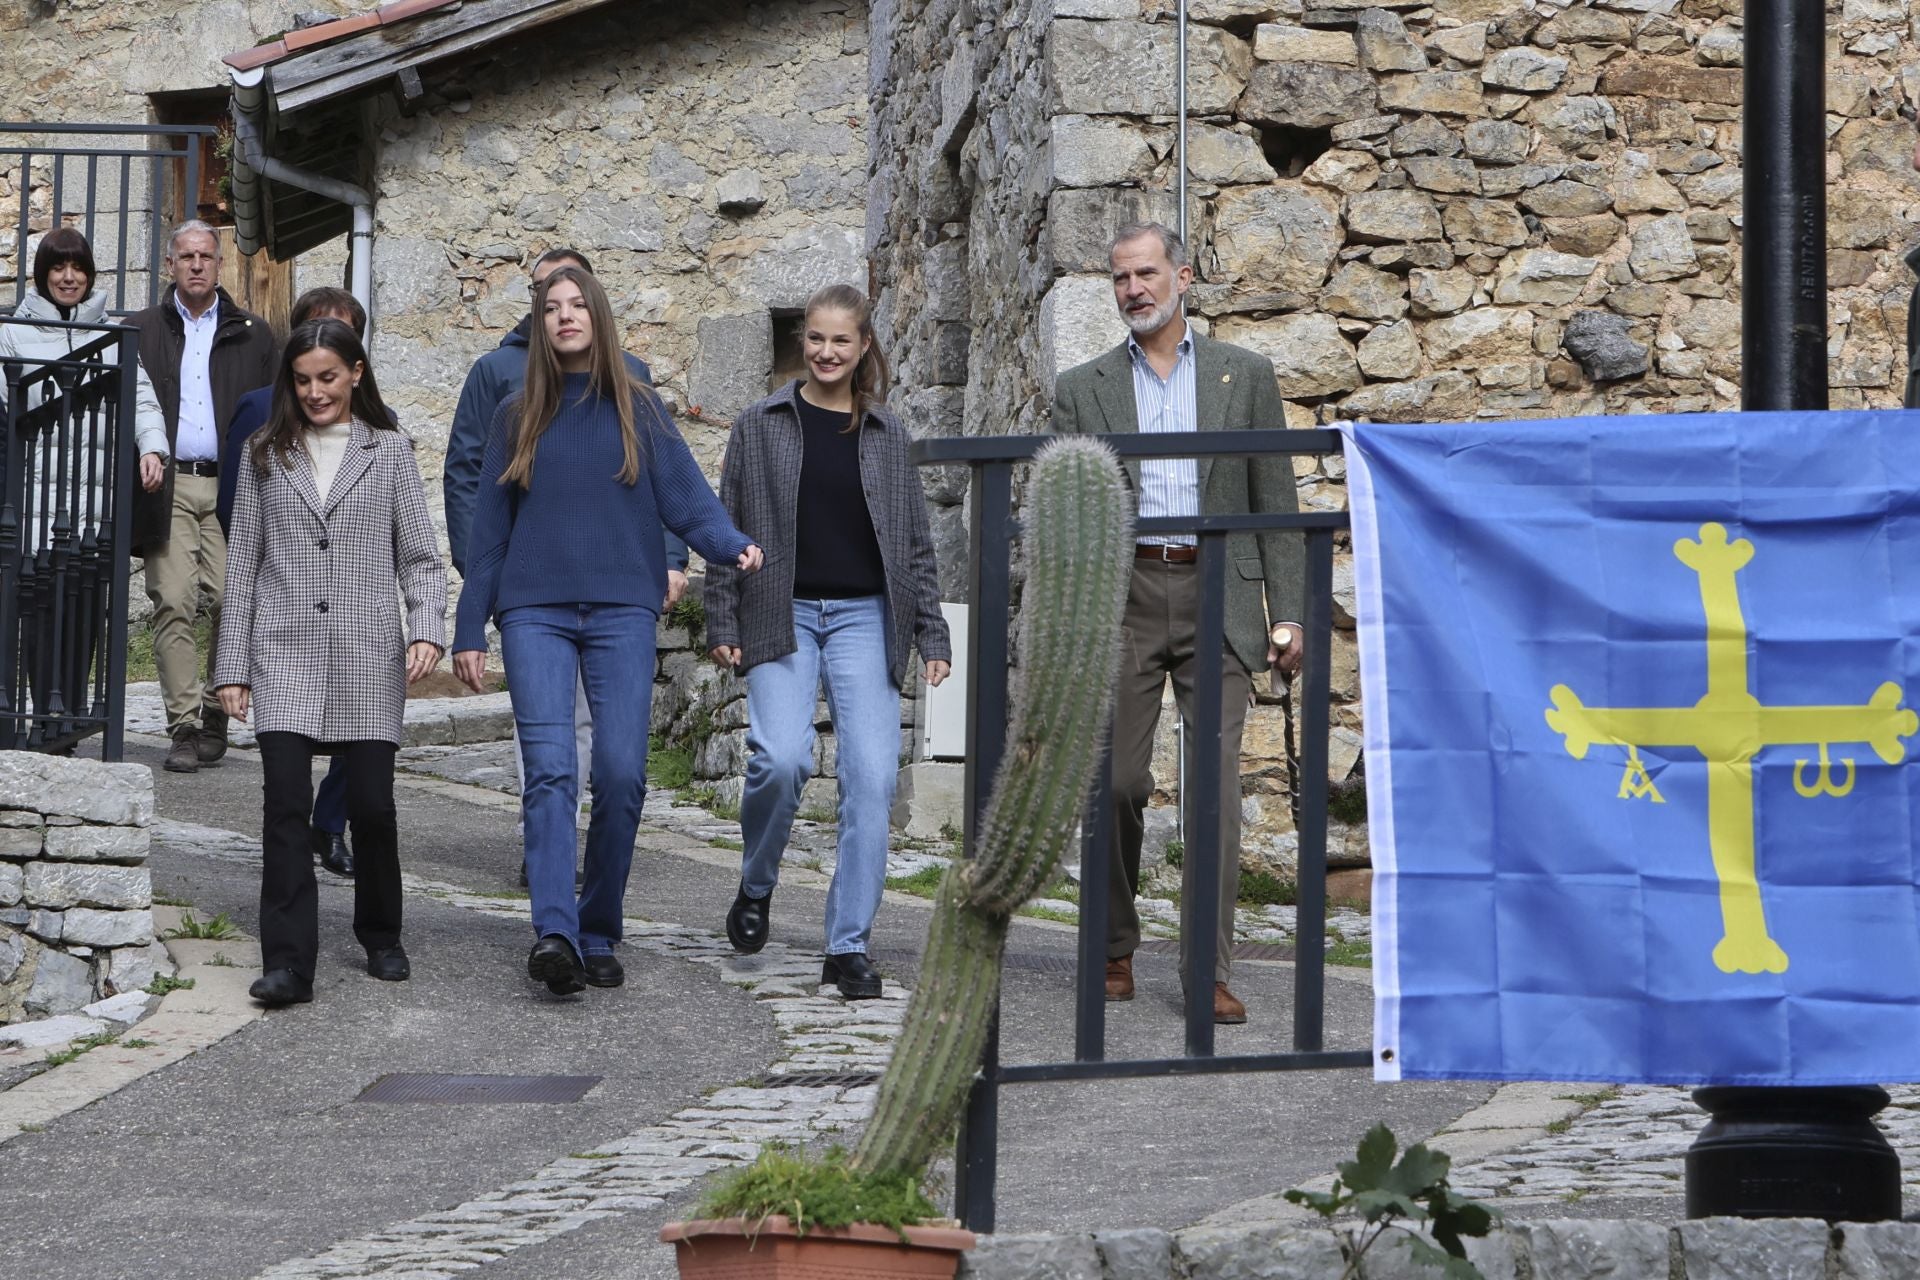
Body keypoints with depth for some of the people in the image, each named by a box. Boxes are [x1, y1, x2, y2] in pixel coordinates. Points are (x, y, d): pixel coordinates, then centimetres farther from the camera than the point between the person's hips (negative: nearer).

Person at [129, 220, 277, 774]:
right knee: (173, 605, -8)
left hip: (231, 486, 0)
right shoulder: (143, 329, 13)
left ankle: (216, 718, 7)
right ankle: (184, 727, -7)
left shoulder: (252, 334, 15)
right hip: (169, 488, 0)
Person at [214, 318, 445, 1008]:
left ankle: (381, 937, 23)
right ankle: (288, 962, -13)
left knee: (372, 803, -1)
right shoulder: (266, 455, 11)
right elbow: (243, 563, 11)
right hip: (284, 650, 0)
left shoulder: (389, 451, 8)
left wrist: (426, 630, -11)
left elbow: (420, 556, 6)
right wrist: (232, 666, 6)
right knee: (286, 800, -12)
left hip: (367, 653, 0)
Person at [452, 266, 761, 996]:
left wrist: (733, 546, -20)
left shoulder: (638, 411, 10)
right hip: (534, 609, 0)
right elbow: (489, 530, 14)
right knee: (549, 768, -15)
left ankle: (598, 935, 5)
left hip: (622, 610, 0)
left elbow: (685, 496, 0)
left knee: (621, 772, -7)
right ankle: (554, 933, -26)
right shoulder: (517, 418, 12)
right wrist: (469, 631, 11)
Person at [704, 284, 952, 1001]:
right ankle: (756, 888, 9)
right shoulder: (760, 428, 6)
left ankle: (849, 946, -2)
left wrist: (931, 634, 7)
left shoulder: (886, 436, 10)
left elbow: (914, 542, 12)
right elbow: (727, 531, 6)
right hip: (782, 616, -2)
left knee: (872, 773, -10)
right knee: (782, 758, -21)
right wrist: (722, 626, -1)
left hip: (864, 617, 2)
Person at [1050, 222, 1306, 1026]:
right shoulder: (1083, 389, 11)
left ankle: (1210, 971, -6)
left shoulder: (1244, 375, 10)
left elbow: (1274, 500, 7)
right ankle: (1114, 952, 19)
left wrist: (1287, 612, -1)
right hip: (1121, 596, 1)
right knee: (1115, 784, 2)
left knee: (1214, 785, -7)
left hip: (1217, 596, -1)